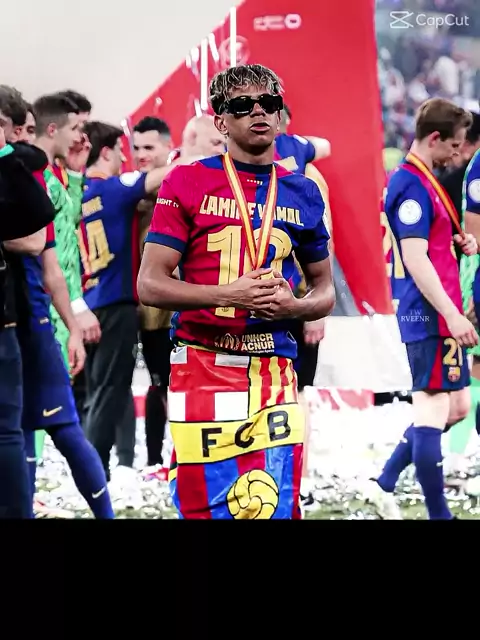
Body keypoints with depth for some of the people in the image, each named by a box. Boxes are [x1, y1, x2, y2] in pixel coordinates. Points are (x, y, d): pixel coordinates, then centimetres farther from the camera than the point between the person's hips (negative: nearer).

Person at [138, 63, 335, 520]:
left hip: (273, 372, 3)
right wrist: (229, 295, -15)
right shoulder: (187, 183, 1)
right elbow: (149, 284, -3)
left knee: (275, 503, -4)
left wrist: (293, 306, -3)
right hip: (202, 365, -3)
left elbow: (324, 291, 20)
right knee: (204, 504, -4)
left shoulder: (302, 193, 12)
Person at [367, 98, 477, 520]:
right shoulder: (412, 185, -15)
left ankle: (386, 484, 18)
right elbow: (414, 259, -21)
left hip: (440, 315, 10)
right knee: (433, 409, -6)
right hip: (429, 315, -10)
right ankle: (439, 514, -3)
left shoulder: (422, 181, 16)